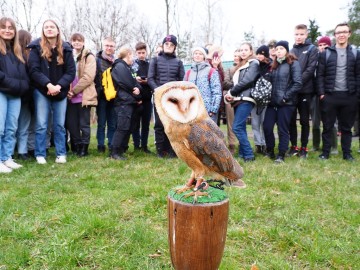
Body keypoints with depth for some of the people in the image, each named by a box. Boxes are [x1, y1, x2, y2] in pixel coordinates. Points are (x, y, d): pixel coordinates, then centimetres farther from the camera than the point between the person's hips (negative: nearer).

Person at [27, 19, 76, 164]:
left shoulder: (65, 49, 5)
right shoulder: (36, 47, 1)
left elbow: (71, 71, 0)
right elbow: (33, 70, -7)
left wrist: (59, 86, -14)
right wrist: (48, 85, -19)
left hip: (60, 92, 2)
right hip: (42, 91, -1)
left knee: (59, 125, 6)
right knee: (41, 125, -1)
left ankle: (61, 154, 13)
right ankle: (40, 155, 9)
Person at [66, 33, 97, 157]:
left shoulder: (89, 57, -1)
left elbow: (88, 77, -12)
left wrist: (74, 91, -14)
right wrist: (67, 91, -6)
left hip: (84, 96, -4)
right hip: (70, 96, 4)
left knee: (84, 123, 3)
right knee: (71, 123, 8)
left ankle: (84, 148, 14)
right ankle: (77, 146, 21)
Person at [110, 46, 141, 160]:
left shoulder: (126, 67, 24)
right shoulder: (120, 66, -7)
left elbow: (134, 83, 14)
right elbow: (128, 84, -13)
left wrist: (138, 89, -9)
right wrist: (137, 96, 0)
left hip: (130, 102, 10)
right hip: (124, 102, -10)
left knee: (129, 128, 10)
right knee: (122, 127, -11)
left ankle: (121, 150, 18)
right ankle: (115, 152, -6)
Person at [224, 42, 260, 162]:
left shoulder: (254, 64, -1)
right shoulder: (241, 66, 25)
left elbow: (246, 81, -14)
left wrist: (231, 92, -8)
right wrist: (230, 94, -1)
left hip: (246, 99, -8)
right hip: (239, 99, 8)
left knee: (237, 127, -15)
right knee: (241, 128, 8)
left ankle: (249, 155, -10)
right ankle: (242, 153, 14)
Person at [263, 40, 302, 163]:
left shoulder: (293, 63, -3)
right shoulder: (274, 65, 17)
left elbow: (298, 83, -11)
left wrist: (285, 96, -13)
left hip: (286, 103, -6)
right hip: (272, 102, 6)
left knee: (283, 130, 0)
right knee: (267, 127, 2)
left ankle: (281, 155, 10)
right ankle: (270, 151, 20)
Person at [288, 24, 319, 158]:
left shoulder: (312, 49, 2)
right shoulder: (291, 51, 12)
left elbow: (310, 69, -8)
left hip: (305, 90, -3)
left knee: (304, 120, 4)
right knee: (291, 119, 6)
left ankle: (304, 147, 13)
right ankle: (294, 146, 17)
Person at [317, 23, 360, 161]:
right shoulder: (325, 54, 5)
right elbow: (320, 75, 1)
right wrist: (321, 93, -8)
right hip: (329, 96, -1)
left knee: (346, 127, 9)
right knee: (327, 126, 5)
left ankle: (347, 153, 19)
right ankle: (325, 152, 14)